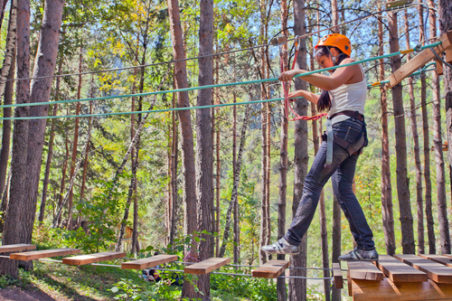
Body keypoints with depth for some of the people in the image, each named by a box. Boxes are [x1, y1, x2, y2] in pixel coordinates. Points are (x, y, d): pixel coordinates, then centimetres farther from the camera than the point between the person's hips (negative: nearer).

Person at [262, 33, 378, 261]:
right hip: (350, 132, 10)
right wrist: (304, 94, 40)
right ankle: (366, 247, 5)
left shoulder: (350, 64, 1)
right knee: (343, 190, 5)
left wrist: (299, 73, -19)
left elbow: (332, 82, -22)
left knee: (313, 182, -14)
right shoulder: (342, 73, 30)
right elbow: (326, 103, 41)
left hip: (344, 127, -10)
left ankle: (291, 240, -16)